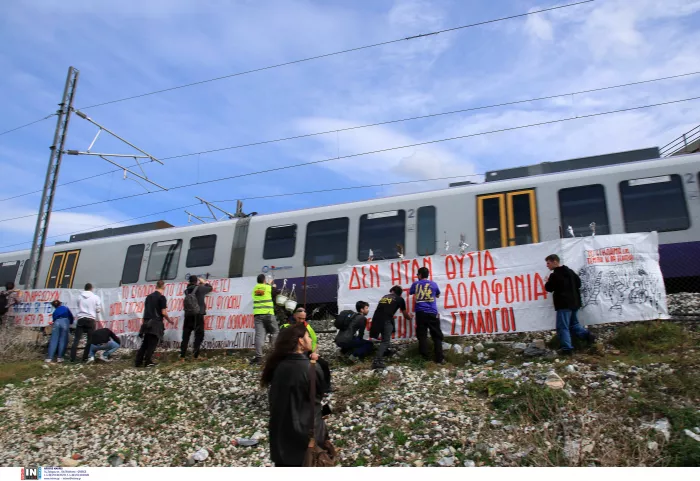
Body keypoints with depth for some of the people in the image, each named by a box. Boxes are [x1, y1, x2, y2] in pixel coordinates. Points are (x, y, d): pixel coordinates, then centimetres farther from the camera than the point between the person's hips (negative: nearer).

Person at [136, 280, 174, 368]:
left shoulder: (149, 296, 13)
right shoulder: (162, 297, -8)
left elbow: (146, 310, 17)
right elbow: (164, 312, -11)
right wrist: (170, 321, 4)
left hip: (147, 322, 6)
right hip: (156, 323, -6)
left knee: (145, 343, 12)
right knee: (152, 344, -1)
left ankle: (138, 361, 10)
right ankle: (148, 362, -2)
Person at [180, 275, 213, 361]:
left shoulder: (187, 290, 11)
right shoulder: (200, 288, 0)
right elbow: (210, 288, 15)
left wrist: (199, 284, 34)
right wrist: (204, 282, 31)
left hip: (188, 315, 4)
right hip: (198, 315, -4)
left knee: (185, 336, 6)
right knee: (199, 335, 2)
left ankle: (182, 356, 3)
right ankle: (195, 354, -8)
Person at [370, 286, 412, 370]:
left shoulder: (385, 296, 29)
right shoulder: (400, 299, 18)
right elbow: (405, 314, 32)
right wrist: (410, 317, 56)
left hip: (377, 318, 5)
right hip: (386, 320, -5)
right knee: (385, 341, -5)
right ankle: (377, 361, -19)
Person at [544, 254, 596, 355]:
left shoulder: (555, 275, -15)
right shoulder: (569, 271, 11)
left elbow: (549, 288, -5)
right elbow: (578, 283, 21)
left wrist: (548, 281, 13)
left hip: (563, 304, -9)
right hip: (574, 302, 9)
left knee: (562, 327, -5)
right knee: (573, 324, 22)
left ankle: (567, 349, -7)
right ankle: (588, 335, 10)